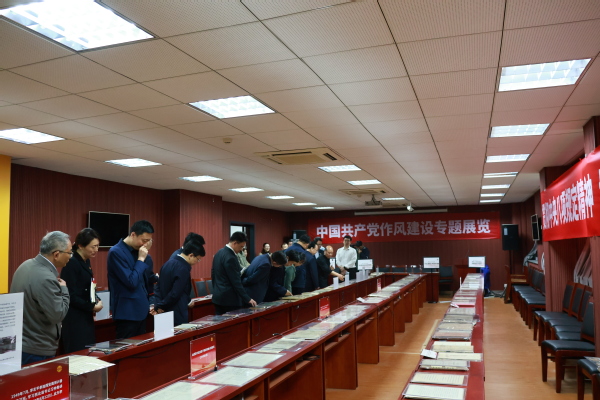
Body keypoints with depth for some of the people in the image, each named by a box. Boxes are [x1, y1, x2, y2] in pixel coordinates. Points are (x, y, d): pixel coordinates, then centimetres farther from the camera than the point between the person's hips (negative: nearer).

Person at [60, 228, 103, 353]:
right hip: (74, 320, -9)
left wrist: (97, 301, 2)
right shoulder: (72, 263, -17)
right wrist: (92, 307, -14)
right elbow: (71, 296, -19)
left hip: (86, 318, 9)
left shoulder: (86, 262, 10)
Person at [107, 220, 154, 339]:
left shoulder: (136, 251, 7)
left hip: (140, 310, 8)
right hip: (127, 312, -8)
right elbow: (131, 282, -21)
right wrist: (141, 259, -15)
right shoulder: (116, 252, -16)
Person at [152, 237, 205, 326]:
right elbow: (175, 294, -22)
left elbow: (159, 288, 10)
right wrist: (160, 306, -8)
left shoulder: (169, 263, 8)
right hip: (177, 315, -9)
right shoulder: (183, 269, -19)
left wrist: (158, 306, 3)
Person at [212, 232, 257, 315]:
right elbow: (236, 282, -20)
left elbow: (213, 275, 17)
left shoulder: (219, 253, 9)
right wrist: (248, 299, -16)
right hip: (229, 299, -9)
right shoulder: (230, 258, -20)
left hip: (218, 297, 10)